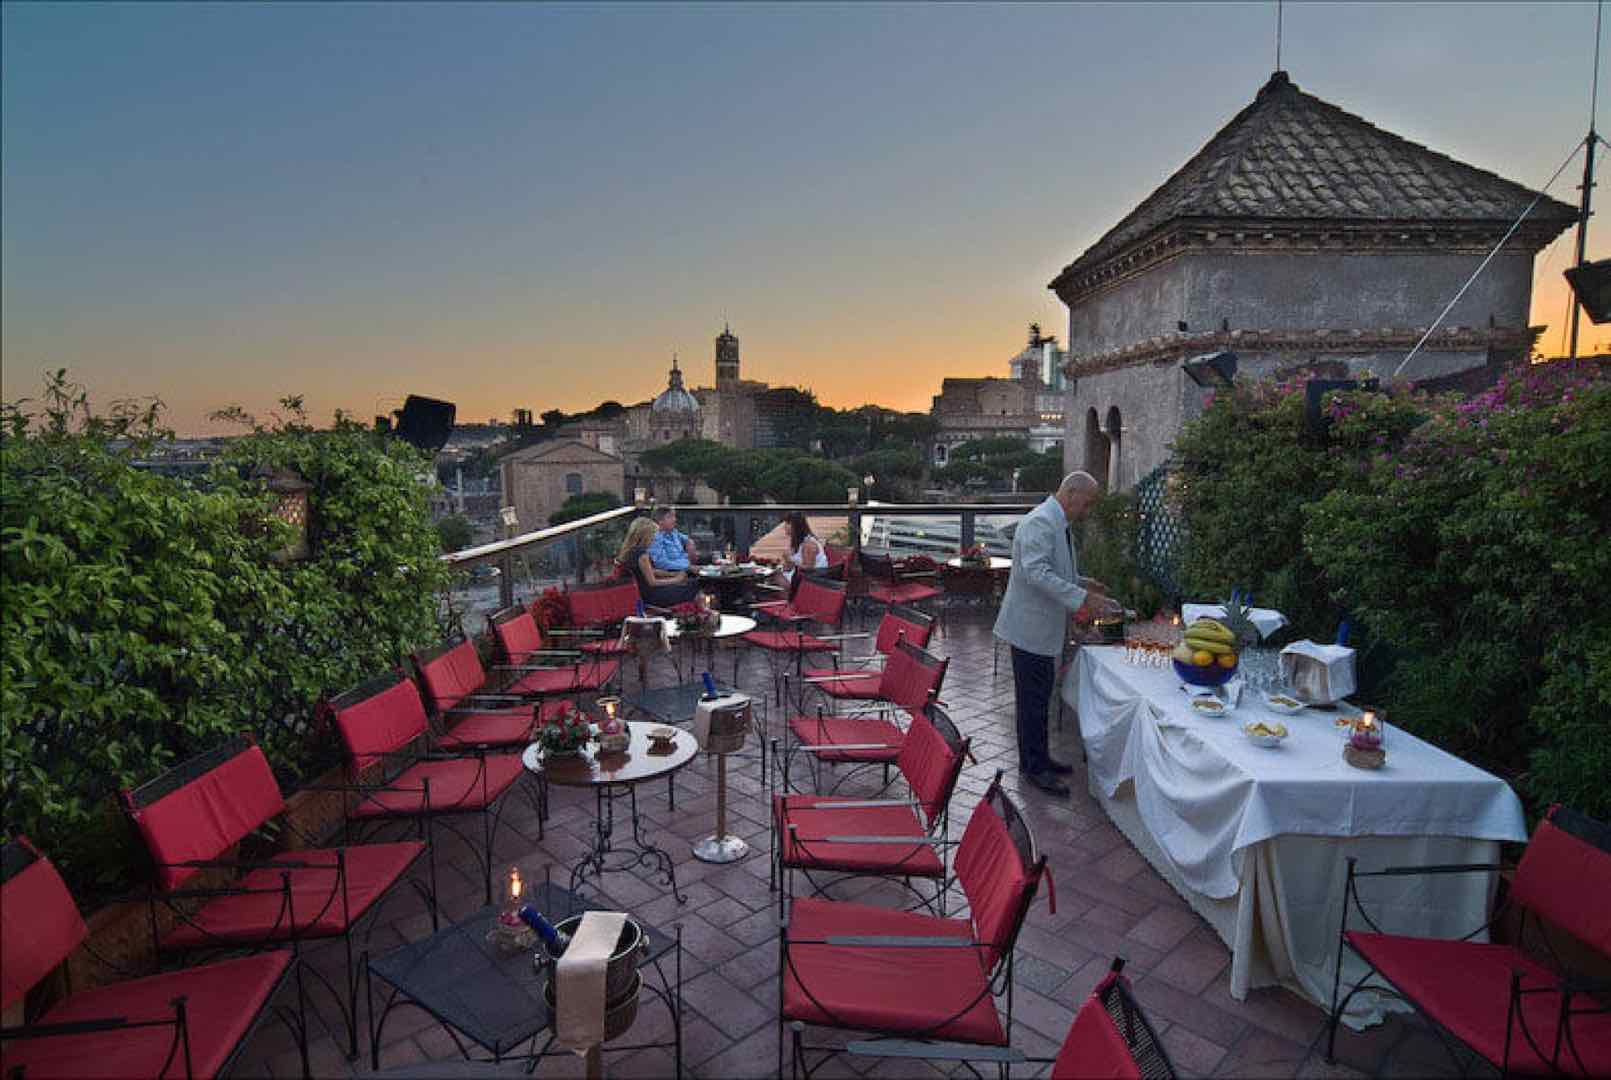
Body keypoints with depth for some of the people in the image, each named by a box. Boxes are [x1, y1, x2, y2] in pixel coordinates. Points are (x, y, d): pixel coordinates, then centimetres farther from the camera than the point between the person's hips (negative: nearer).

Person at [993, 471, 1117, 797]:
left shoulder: (1059, 524, 13)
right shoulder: (1040, 522, -19)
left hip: (1045, 625, 10)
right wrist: (1082, 598, -28)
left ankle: (1038, 758, 29)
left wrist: (1081, 582, 12)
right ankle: (1033, 767, 9)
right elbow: (1036, 573, -29)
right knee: (1033, 698, -1)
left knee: (1040, 696, 18)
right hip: (1031, 626, -10)